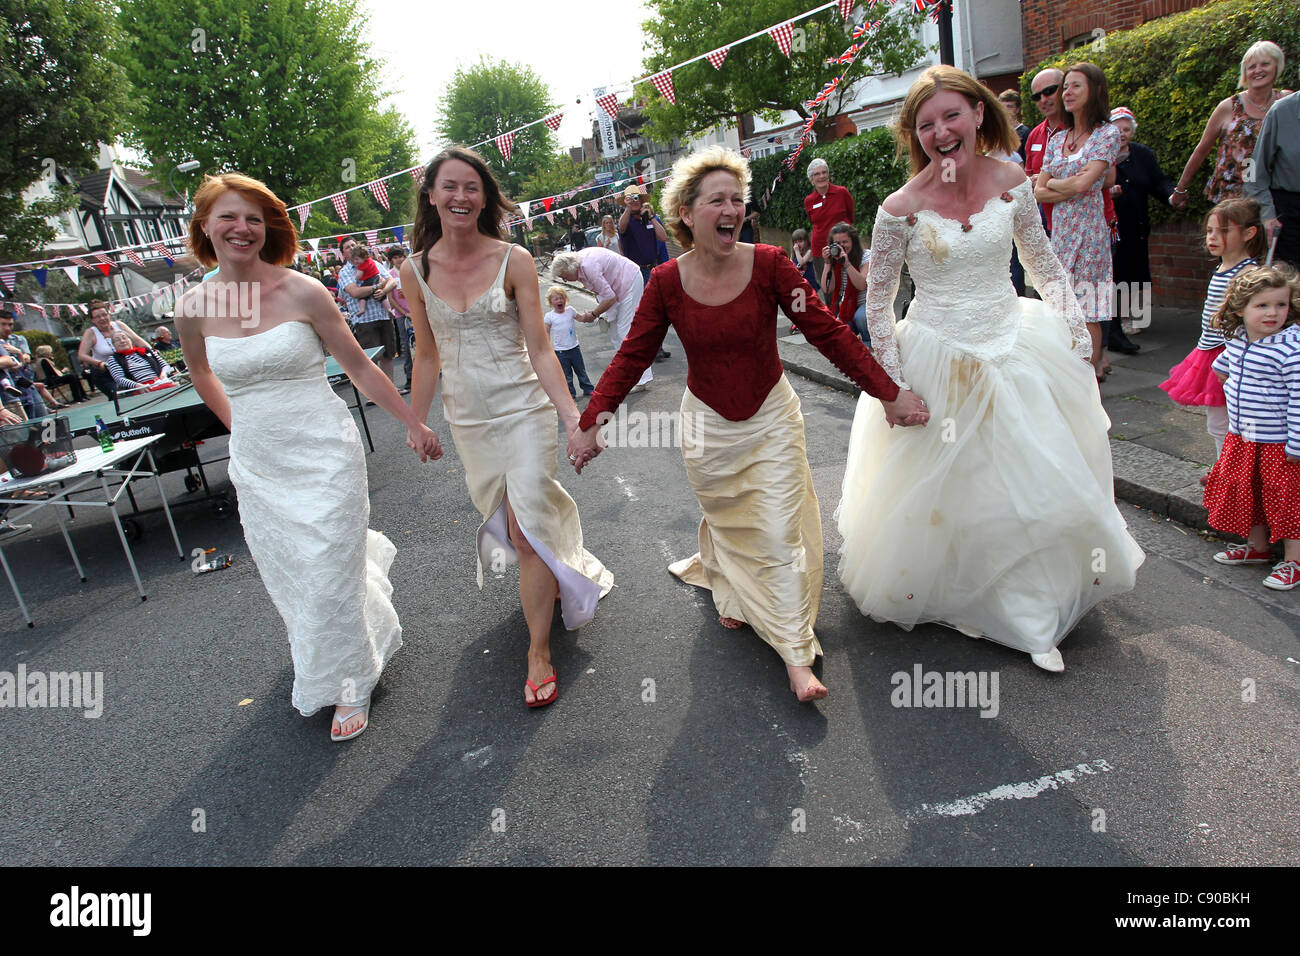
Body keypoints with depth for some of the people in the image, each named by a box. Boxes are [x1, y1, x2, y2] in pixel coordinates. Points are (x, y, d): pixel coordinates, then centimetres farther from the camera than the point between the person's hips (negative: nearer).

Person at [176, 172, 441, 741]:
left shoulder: (302, 292, -10)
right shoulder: (193, 309, -2)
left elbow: (360, 367, -4)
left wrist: (413, 424, 0)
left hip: (323, 453, -3)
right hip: (256, 464, 4)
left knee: (328, 577, 0)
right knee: (285, 577, 13)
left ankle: (350, 684, 24)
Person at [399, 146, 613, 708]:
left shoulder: (514, 261, -9)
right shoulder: (416, 271, -1)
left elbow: (540, 349, -10)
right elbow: (427, 355, 9)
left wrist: (573, 417, -18)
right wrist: (416, 424, 13)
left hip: (524, 410, -4)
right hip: (467, 419, 4)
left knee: (527, 530, -5)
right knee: (504, 523, 17)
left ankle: (539, 653, 9)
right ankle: (559, 576, 48)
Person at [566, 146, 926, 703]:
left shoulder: (769, 265, -14)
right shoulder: (667, 282, -12)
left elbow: (829, 333, -10)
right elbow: (632, 356, -6)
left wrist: (888, 393, -11)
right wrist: (591, 423, -12)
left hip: (771, 418, -1)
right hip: (707, 425, 1)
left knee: (780, 532, -2)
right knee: (727, 521, 16)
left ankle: (796, 656, 9)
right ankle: (732, 594, 48)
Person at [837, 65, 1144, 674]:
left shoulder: (1012, 182, -3)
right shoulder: (901, 209, -13)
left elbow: (1044, 264, 10)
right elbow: (878, 300, -5)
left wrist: (1075, 333, 6)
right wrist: (892, 383, -7)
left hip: (1015, 348, 4)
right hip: (939, 361, -4)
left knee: (1041, 481, 11)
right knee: (946, 490, 6)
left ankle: (1036, 615, 31)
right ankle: (955, 599, 31)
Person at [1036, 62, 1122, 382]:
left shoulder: (1107, 134, -3)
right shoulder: (1057, 139, 14)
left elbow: (1084, 183, -16)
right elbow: (1039, 192, 7)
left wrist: (1053, 183, 0)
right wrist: (1072, 186, -7)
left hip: (1089, 229, -6)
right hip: (1060, 229, 6)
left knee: (1087, 308, -4)